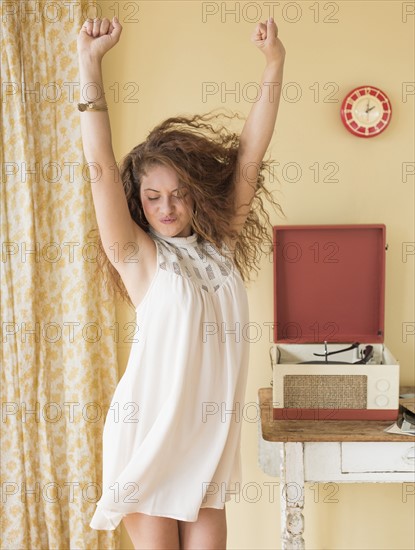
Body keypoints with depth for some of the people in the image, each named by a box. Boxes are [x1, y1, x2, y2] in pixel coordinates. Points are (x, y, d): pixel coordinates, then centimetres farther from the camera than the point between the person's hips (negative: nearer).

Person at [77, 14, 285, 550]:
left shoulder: (220, 244, 5)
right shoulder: (139, 255, -6)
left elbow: (250, 154, 1)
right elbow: (103, 168, -17)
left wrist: (274, 63, -4)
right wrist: (89, 62, -22)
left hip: (210, 431, 4)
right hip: (150, 427, -4)